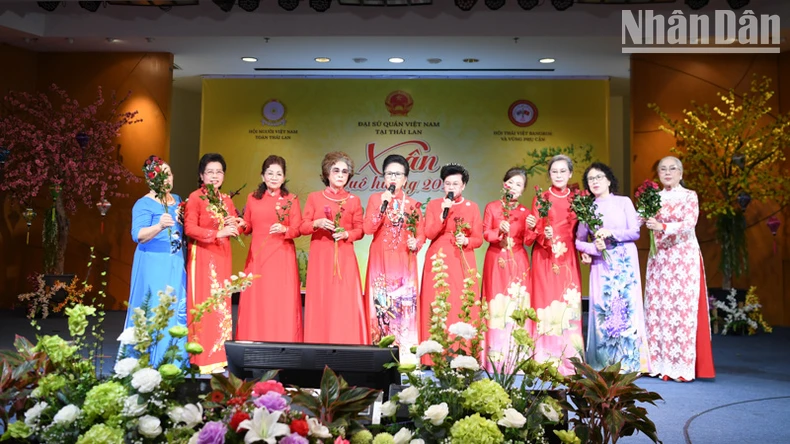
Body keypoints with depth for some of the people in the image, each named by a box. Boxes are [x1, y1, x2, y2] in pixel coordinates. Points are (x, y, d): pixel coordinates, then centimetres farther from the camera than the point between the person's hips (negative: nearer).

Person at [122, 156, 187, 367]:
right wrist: (160, 226, -36)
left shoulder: (177, 199, 14)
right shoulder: (144, 204, -6)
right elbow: (138, 235, -20)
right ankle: (148, 362, 1)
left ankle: (174, 360, 13)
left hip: (176, 263, 7)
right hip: (153, 264, -6)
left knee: (177, 309, 5)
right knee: (153, 309, -7)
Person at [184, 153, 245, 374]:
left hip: (222, 256, 6)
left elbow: (234, 225, 16)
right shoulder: (195, 198, -5)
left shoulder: (226, 200, 14)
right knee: (203, 303, -5)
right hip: (202, 256, -6)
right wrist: (217, 233, -24)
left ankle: (218, 355, 15)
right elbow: (189, 228, -15)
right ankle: (202, 358, 1)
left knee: (221, 303, 7)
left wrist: (234, 225, -7)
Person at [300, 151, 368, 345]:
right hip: (320, 256, 0)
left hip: (344, 257, 0)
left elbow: (360, 230, 7)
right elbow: (303, 227, 5)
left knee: (345, 302, -4)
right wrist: (317, 223, -15)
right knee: (320, 302, 0)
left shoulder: (354, 201, 7)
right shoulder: (314, 197, 7)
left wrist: (346, 234, -13)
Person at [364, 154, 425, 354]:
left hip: (404, 262, 0)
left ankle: (404, 351, 2)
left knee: (404, 303, -5)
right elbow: (367, 229, -7)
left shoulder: (413, 204, 8)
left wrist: (416, 244, -16)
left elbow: (421, 234, 6)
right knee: (380, 302, -2)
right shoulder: (375, 198, 6)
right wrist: (383, 205, -15)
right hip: (380, 260, 0)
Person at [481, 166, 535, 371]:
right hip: (496, 261, -1)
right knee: (496, 306, -3)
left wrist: (530, 228, -14)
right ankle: (495, 358, 2)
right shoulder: (492, 207, 6)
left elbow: (528, 241, 5)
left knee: (517, 304, -3)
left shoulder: (525, 212, 9)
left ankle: (515, 357, 4)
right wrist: (499, 231, -18)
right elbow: (485, 234, 1)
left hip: (517, 262, 1)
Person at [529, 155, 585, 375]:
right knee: (547, 304, -5)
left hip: (568, 258, 2)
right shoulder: (540, 198, 4)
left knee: (569, 305, -1)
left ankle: (568, 359, 6)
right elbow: (535, 230, -2)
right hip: (545, 258, -2)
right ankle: (547, 360, 0)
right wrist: (545, 236, -21)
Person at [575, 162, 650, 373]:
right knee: (602, 308, -3)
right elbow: (579, 241, 8)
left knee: (626, 306, -5)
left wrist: (611, 234, -16)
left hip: (625, 261, -1)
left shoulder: (624, 202, 5)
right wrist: (594, 248, -11)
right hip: (601, 264, 1)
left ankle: (629, 362, 2)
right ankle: (605, 363, 4)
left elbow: (635, 232, -2)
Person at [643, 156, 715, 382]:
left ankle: (683, 366, -2)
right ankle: (661, 364, 6)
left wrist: (663, 227, -27)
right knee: (658, 308, 0)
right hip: (659, 259, 4)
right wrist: (646, 219, -14)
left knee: (683, 308, -7)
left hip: (684, 258, -4)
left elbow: (689, 223, -13)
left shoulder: (689, 196, 2)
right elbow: (646, 222, 8)